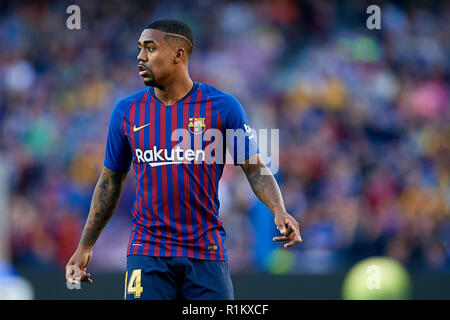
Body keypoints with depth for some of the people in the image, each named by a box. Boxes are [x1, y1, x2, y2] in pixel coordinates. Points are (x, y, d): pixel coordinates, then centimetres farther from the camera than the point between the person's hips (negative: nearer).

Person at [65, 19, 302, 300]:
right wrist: (85, 247, 15)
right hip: (147, 252, 1)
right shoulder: (127, 111, 6)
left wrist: (279, 211, -16)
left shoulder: (223, 106, -1)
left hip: (206, 251, -1)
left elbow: (256, 169, 3)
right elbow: (111, 182, 15)